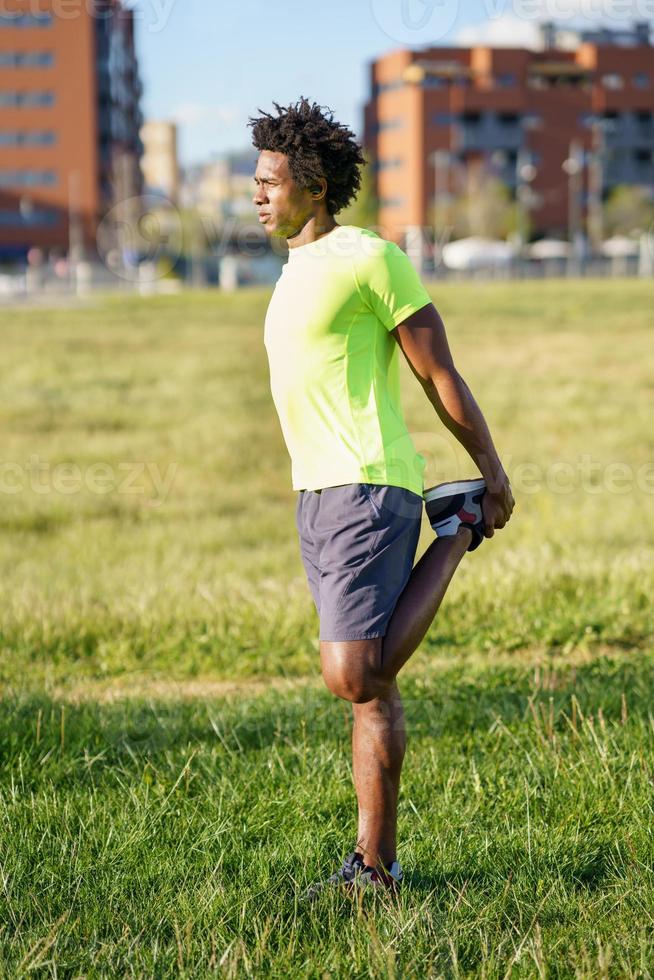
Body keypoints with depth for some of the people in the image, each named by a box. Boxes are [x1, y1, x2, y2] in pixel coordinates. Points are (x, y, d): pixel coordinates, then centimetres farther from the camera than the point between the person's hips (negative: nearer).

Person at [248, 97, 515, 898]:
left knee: (353, 678, -15)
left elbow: (439, 374, -6)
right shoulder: (297, 270, 20)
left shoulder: (370, 259, -8)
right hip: (318, 498, 8)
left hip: (367, 492, -8)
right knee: (369, 689, 7)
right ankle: (376, 865, 9)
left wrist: (492, 471, -2)